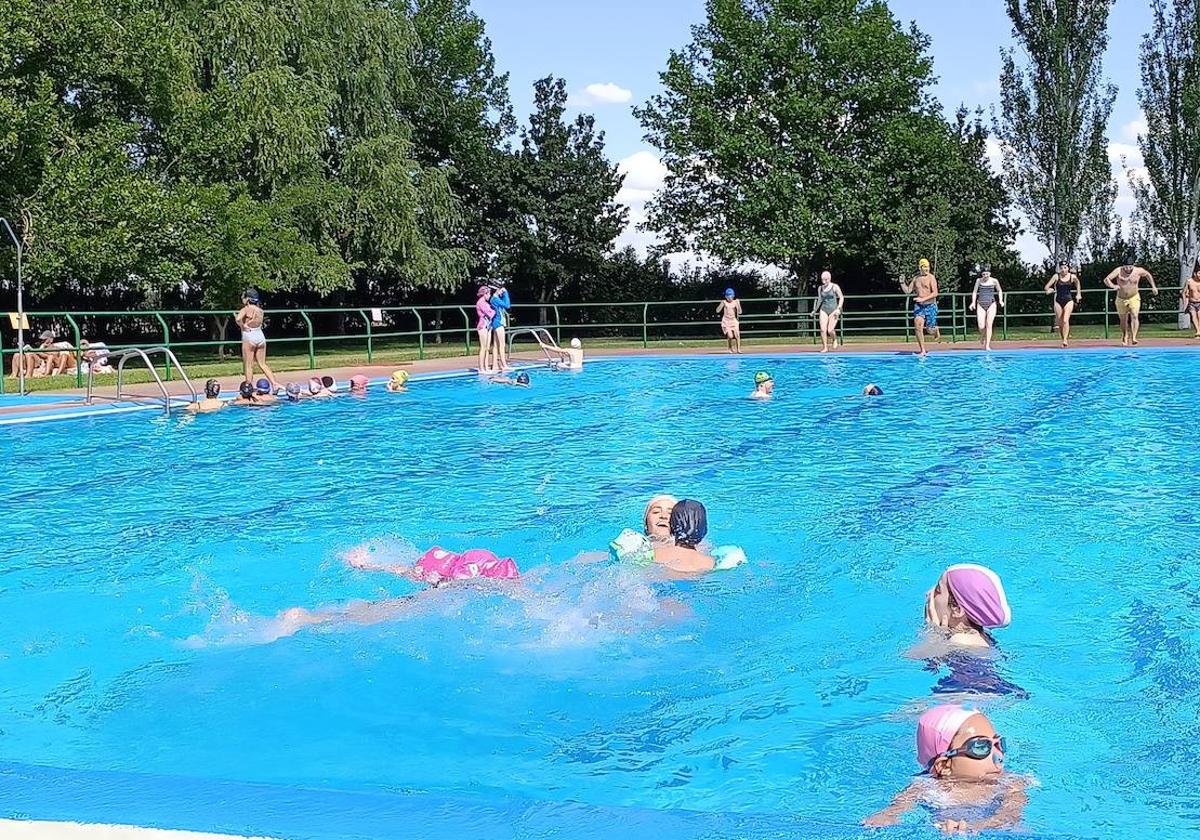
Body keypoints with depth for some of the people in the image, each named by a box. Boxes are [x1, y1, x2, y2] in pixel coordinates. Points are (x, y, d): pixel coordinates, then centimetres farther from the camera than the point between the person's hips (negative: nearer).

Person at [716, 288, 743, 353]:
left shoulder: (735, 302, 2)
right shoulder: (724, 302, -2)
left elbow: (740, 312, -2)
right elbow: (717, 310, -7)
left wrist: (738, 304, -13)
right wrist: (722, 304, -19)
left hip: (733, 320, 2)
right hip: (726, 321, -2)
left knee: (737, 334, -14)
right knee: (730, 336, -15)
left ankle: (738, 349, -5)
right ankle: (730, 348, 9)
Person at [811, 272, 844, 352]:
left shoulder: (835, 287, -4)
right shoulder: (820, 288, 9)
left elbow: (841, 298, -1)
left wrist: (839, 308, -12)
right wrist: (815, 310, 18)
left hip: (833, 310, -4)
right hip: (823, 310, 4)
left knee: (830, 330, -14)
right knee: (823, 330, -9)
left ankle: (835, 339, 19)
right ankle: (825, 347, -1)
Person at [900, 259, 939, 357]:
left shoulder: (931, 278, -8)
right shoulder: (915, 279, 8)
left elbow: (935, 293, -15)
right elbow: (908, 291, 12)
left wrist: (923, 299, -24)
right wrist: (902, 283, -4)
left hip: (930, 305, -3)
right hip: (918, 306, 3)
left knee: (930, 328, 2)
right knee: (918, 326, -13)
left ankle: (936, 330, 42)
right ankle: (923, 350, -8)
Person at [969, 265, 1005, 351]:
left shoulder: (994, 281, 1)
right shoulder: (978, 280, 3)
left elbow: (999, 291, 15)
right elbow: (974, 292, 11)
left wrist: (1000, 300, 1)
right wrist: (973, 302, -1)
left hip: (991, 304, -1)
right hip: (981, 305, 1)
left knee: (989, 325, -10)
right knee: (981, 327, -8)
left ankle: (987, 345, -8)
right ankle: (982, 337, 27)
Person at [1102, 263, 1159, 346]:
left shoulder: (1138, 271, -9)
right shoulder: (1118, 271, -15)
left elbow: (1148, 275, 13)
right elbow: (1106, 280, -25)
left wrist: (1153, 286, 11)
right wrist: (1113, 286, -45)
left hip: (1134, 298, -1)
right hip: (1121, 299, 1)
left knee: (1135, 316, -22)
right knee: (1123, 320, 12)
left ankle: (1133, 338, -31)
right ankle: (1124, 339, 35)